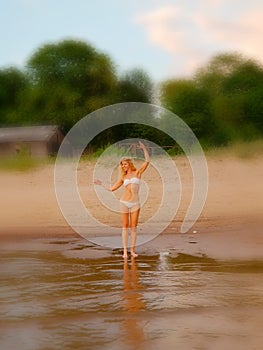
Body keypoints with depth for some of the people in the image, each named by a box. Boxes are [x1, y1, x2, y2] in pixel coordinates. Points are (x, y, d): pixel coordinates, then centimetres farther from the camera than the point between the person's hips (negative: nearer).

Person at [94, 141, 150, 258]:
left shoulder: (138, 172, 5)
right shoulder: (123, 177, 11)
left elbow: (147, 161, -6)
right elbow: (112, 189, 15)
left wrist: (144, 148, -9)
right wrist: (101, 184, 19)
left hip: (135, 204, -1)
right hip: (124, 203, 1)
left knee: (133, 227, 1)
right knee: (125, 227, 2)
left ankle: (132, 251, 7)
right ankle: (125, 251, 5)